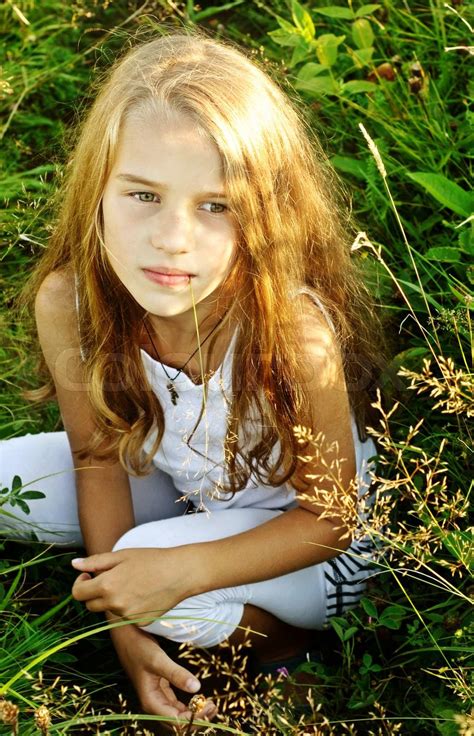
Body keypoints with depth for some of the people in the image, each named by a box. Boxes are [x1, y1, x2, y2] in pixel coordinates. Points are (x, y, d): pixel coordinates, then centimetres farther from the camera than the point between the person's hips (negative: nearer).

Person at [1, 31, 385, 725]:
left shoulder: (294, 332, -37)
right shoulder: (67, 302, -25)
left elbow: (331, 514, -22)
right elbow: (99, 454, -10)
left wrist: (182, 571, -32)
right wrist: (124, 624, -15)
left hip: (301, 533, -4)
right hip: (179, 485, 5)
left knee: (163, 582, -30)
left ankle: (285, 637, 2)